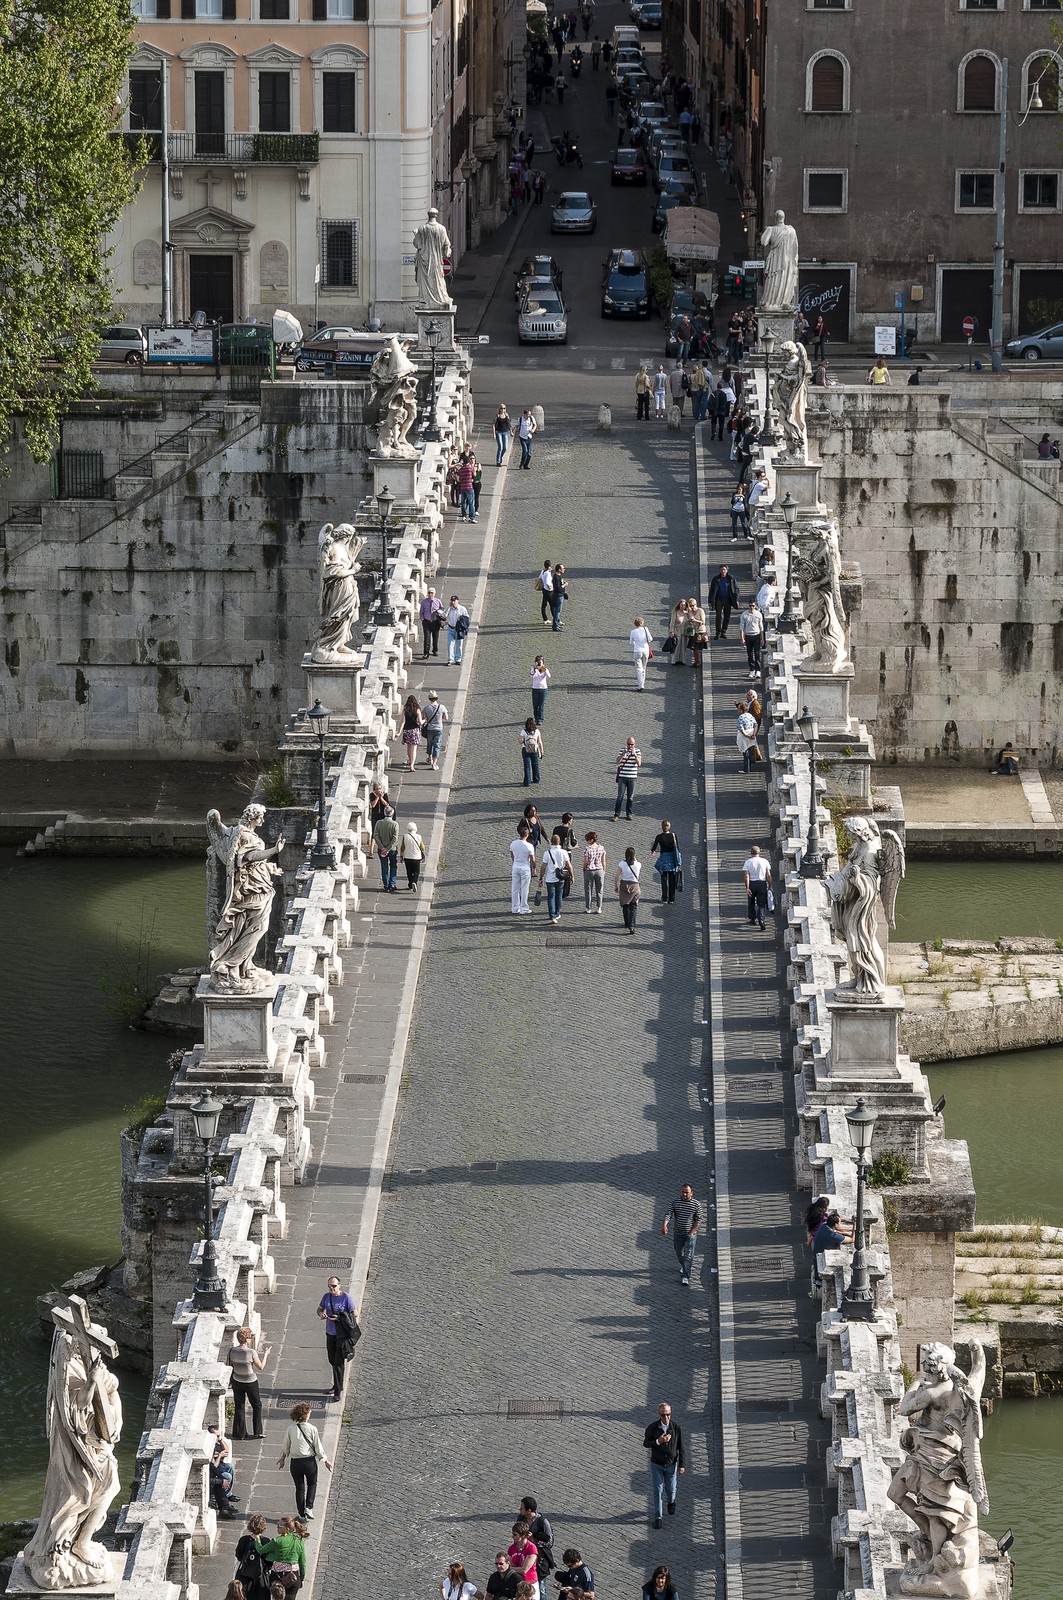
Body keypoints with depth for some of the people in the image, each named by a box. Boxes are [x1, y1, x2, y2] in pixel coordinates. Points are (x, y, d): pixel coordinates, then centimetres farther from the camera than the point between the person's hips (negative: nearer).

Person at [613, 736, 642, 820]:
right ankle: (616, 815, 0)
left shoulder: (637, 751, 1)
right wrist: (623, 753, -21)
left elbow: (639, 763, -9)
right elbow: (618, 761, -7)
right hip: (622, 777, 0)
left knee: (630, 797, 6)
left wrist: (635, 755, -23)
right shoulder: (622, 750, 3)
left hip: (632, 778, 0)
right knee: (620, 796, -3)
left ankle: (629, 814, 18)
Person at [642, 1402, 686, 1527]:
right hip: (656, 1464, 0)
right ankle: (658, 1517, 11)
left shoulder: (676, 1427, -12)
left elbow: (681, 1447, -4)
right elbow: (645, 1444, -5)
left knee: (671, 1489, 13)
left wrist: (682, 1464, -4)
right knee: (657, 1490, 1)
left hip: (671, 1464, 1)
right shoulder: (652, 1428, -13)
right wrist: (658, 1441, -23)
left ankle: (671, 1502, 48)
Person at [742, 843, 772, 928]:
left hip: (751, 883, 0)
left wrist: (747, 888, -13)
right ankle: (761, 920, -17)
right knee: (762, 904, 2)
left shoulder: (747, 862, -4)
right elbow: (768, 875, -2)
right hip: (762, 883, 0)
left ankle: (752, 919, 31)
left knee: (751, 902, 20)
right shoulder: (765, 862, -1)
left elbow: (746, 876, -11)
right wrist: (769, 886, 6)